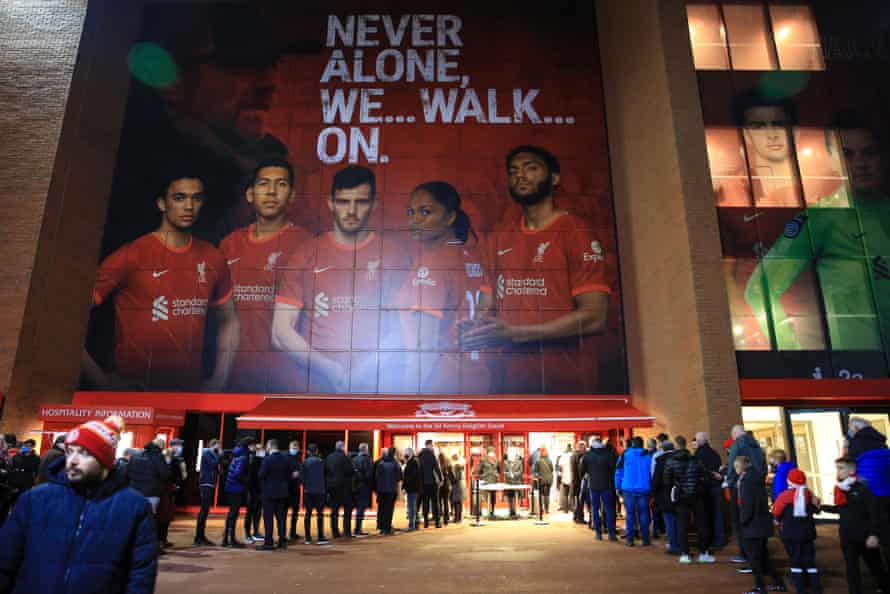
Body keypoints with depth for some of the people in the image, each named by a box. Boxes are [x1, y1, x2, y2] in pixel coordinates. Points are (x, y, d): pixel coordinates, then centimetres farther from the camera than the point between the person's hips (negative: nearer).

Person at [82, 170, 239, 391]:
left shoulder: (213, 259, 4)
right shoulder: (130, 257, -8)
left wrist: (219, 379, 8)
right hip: (133, 390, -3)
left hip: (191, 388, 3)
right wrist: (100, 379, -9)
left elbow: (228, 321, 16)